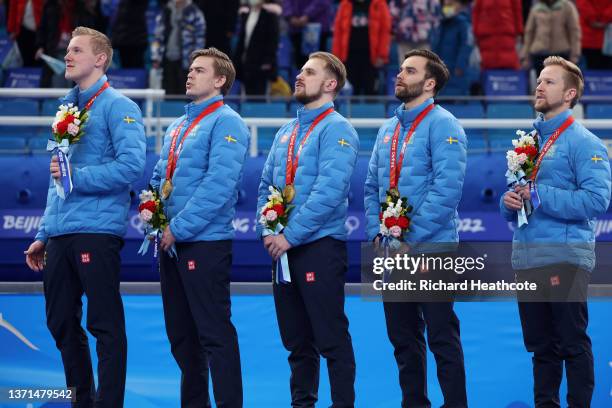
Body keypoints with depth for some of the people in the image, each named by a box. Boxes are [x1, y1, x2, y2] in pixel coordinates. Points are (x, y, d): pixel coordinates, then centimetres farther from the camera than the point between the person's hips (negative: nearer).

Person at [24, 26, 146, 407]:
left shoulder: (117, 106, -4)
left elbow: (131, 165, -18)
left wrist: (77, 176, -17)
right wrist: (44, 235, 19)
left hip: (97, 230, -8)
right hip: (61, 234, 8)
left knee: (105, 326, -5)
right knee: (62, 324, 10)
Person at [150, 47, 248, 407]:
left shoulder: (225, 123, -9)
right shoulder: (178, 127, 18)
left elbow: (218, 185, -19)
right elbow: (160, 177, 23)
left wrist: (179, 227, -18)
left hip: (205, 242, -9)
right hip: (171, 242, 9)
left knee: (214, 333, -8)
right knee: (180, 333, 12)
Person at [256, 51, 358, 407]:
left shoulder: (336, 129, -8)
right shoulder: (286, 133, 17)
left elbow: (329, 191, -18)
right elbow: (266, 186, 17)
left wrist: (290, 235, -18)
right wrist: (267, 229, 0)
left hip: (320, 245, -8)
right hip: (283, 246, 8)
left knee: (331, 338, -6)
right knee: (296, 339, 12)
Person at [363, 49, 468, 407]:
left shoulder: (442, 125, -9)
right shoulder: (389, 129, 15)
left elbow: (447, 189, -17)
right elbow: (372, 186, 18)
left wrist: (410, 237, -18)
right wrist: (376, 233, 3)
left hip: (430, 248, -7)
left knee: (442, 336, -5)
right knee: (403, 337, 11)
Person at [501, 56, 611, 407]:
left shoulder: (583, 142, -6)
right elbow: (512, 207, 23)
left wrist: (539, 195, -17)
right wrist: (510, 202, -2)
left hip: (564, 257, -7)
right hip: (526, 257, 7)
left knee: (573, 344, -3)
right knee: (541, 345, 12)